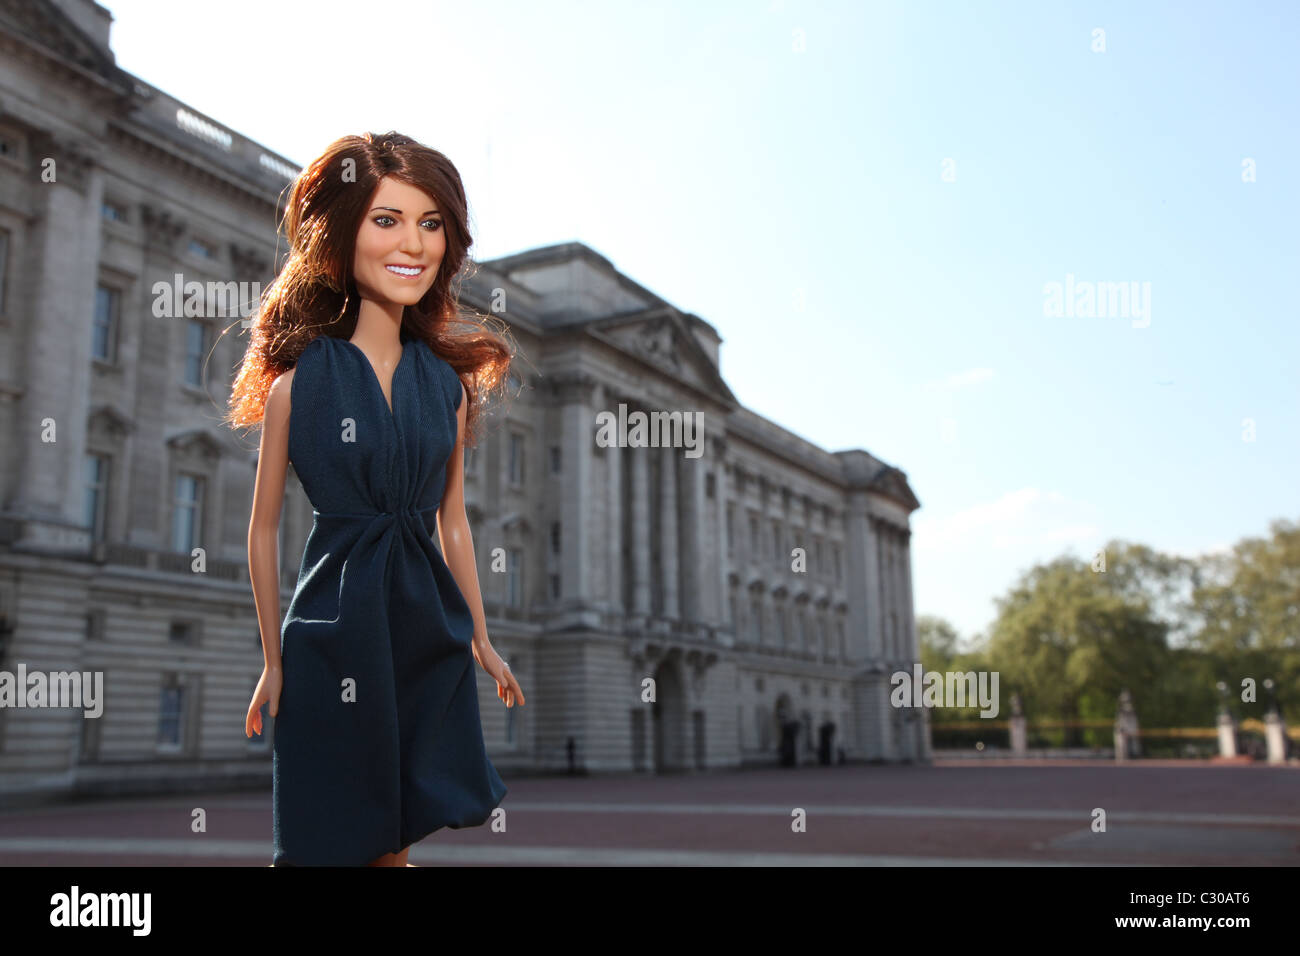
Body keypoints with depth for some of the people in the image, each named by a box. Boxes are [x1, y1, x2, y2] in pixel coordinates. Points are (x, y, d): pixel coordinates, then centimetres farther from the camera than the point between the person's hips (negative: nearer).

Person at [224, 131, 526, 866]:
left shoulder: (448, 380, 5)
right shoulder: (298, 375, -6)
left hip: (431, 632, 3)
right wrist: (274, 661, 1)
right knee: (328, 841, 8)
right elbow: (264, 529, 0)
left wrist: (480, 639, 14)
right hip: (334, 631, -3)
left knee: (395, 838, 12)